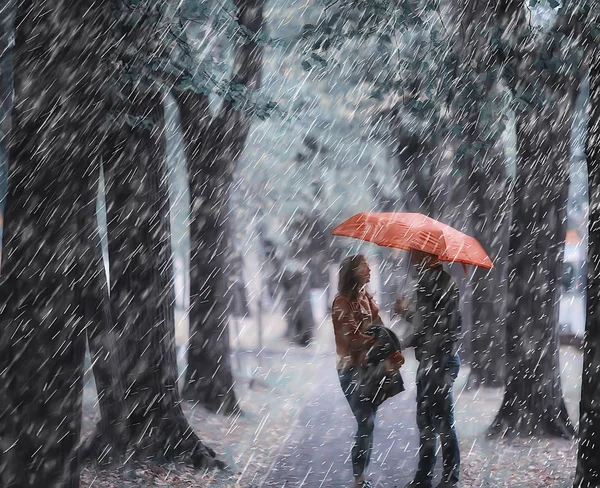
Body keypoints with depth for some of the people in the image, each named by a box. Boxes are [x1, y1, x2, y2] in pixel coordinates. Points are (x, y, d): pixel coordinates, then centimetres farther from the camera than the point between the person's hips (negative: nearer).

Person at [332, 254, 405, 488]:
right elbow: (353, 338, -19)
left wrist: (392, 354, -11)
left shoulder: (367, 299, 13)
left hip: (371, 368, 7)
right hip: (353, 370, -7)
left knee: (368, 424, 8)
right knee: (366, 424, -11)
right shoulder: (342, 302, -10)